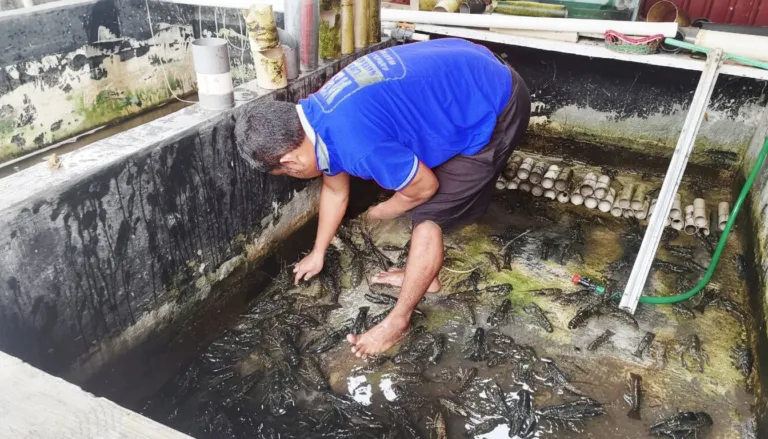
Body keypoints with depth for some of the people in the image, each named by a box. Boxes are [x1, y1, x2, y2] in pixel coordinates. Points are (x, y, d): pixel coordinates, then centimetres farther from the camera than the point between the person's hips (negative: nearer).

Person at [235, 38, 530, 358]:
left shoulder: (355, 144, -30)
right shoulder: (314, 117, 2)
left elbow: (425, 186, -14)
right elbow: (335, 190, 19)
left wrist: (381, 212, 6)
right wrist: (318, 253, 31)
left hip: (495, 109, -9)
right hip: (474, 75, 9)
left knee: (428, 212, -3)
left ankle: (397, 323, 12)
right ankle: (423, 274, 37)